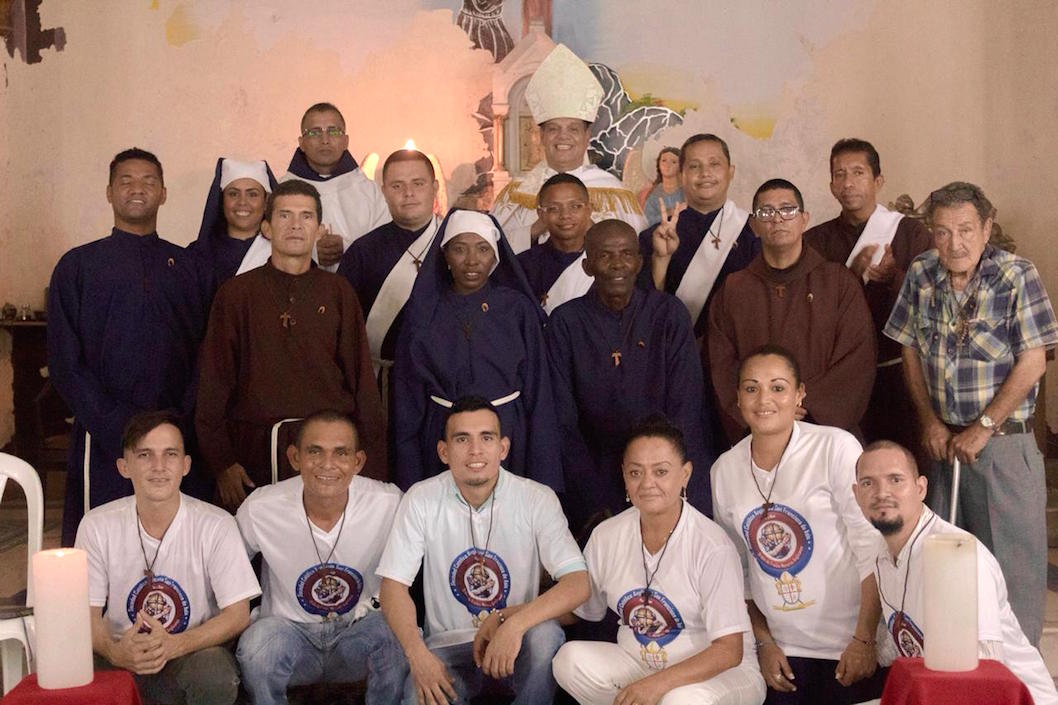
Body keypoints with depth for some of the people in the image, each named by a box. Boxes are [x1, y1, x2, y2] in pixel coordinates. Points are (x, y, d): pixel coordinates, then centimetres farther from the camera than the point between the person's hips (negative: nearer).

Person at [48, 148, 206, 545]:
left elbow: (202, 351, 6)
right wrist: (118, 428, -10)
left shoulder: (184, 266, 12)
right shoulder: (78, 266, 7)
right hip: (104, 444, -1)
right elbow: (65, 363, 0)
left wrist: (182, 421, -8)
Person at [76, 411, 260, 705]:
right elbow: (87, 613, -1)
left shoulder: (216, 525, -9)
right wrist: (115, 651, -24)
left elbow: (238, 615, -9)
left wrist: (174, 645, -26)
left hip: (193, 651, -1)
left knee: (216, 676, -34)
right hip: (120, 655, 1)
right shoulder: (98, 525, -3)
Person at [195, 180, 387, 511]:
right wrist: (222, 462, -2)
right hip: (255, 454, 0)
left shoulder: (338, 293, 8)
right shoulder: (236, 293, 6)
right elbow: (214, 381, 5)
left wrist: (372, 468, 1)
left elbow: (361, 377, 6)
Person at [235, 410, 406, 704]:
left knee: (401, 642, -32)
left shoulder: (390, 503, -14)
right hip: (289, 627, 0)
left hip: (360, 627, 0)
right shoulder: (259, 509, -14)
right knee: (257, 645, -33)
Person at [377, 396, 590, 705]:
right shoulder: (421, 500, -6)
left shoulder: (537, 499, -10)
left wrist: (514, 623, -35)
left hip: (517, 643, 0)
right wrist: (417, 654, -24)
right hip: (448, 646, 0)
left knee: (546, 634, -33)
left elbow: (578, 583, -18)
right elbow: (393, 585, -6)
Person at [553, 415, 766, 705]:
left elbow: (729, 651, -19)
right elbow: (579, 610, 5)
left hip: (718, 671, -4)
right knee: (570, 659, -21)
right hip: (638, 664, 4)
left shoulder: (712, 547, -19)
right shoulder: (606, 536, -4)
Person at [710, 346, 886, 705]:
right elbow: (737, 568, 9)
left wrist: (864, 640, -14)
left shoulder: (835, 447, -12)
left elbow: (872, 551, -12)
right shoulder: (724, 470, 1)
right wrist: (763, 642, 5)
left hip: (850, 646, -3)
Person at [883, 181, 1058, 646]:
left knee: (1012, 558, 0)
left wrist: (983, 428, -12)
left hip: (1004, 442, -4)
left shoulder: (1017, 277, -11)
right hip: (945, 441, 4)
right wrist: (929, 421, 1)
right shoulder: (921, 274, 2)